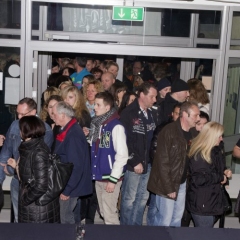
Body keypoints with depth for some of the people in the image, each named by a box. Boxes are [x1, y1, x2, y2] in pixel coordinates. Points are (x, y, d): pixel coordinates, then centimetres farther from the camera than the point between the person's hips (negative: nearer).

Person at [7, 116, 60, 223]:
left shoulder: (38, 153, -22)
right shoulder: (30, 148, 7)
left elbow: (41, 185, -26)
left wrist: (24, 199, -15)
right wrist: (16, 166, 14)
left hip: (39, 207, -9)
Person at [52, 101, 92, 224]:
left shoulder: (74, 135, -23)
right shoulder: (67, 131, 8)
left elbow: (76, 166, -25)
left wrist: (67, 190, -20)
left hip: (69, 187, -9)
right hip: (64, 184, 9)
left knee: (66, 219, 3)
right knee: (66, 216, 19)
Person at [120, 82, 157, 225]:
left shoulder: (151, 114, 9)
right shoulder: (129, 114, -11)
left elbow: (154, 137, 13)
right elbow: (124, 141, -15)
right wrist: (134, 162, -14)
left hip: (147, 163, 7)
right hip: (133, 164, -6)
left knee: (143, 198, 14)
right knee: (129, 199, 5)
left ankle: (137, 225, 28)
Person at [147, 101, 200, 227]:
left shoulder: (193, 132, 4)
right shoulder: (169, 131, -17)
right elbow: (163, 162, -17)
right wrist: (169, 187, -18)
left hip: (182, 182, 7)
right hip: (167, 183, -6)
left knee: (177, 218, 16)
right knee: (165, 220, 0)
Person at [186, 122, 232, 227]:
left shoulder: (216, 151, 9)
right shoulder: (199, 155, -22)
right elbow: (199, 179, -28)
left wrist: (224, 171, 3)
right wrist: (220, 178, -16)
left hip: (212, 200, 9)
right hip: (201, 203, -9)